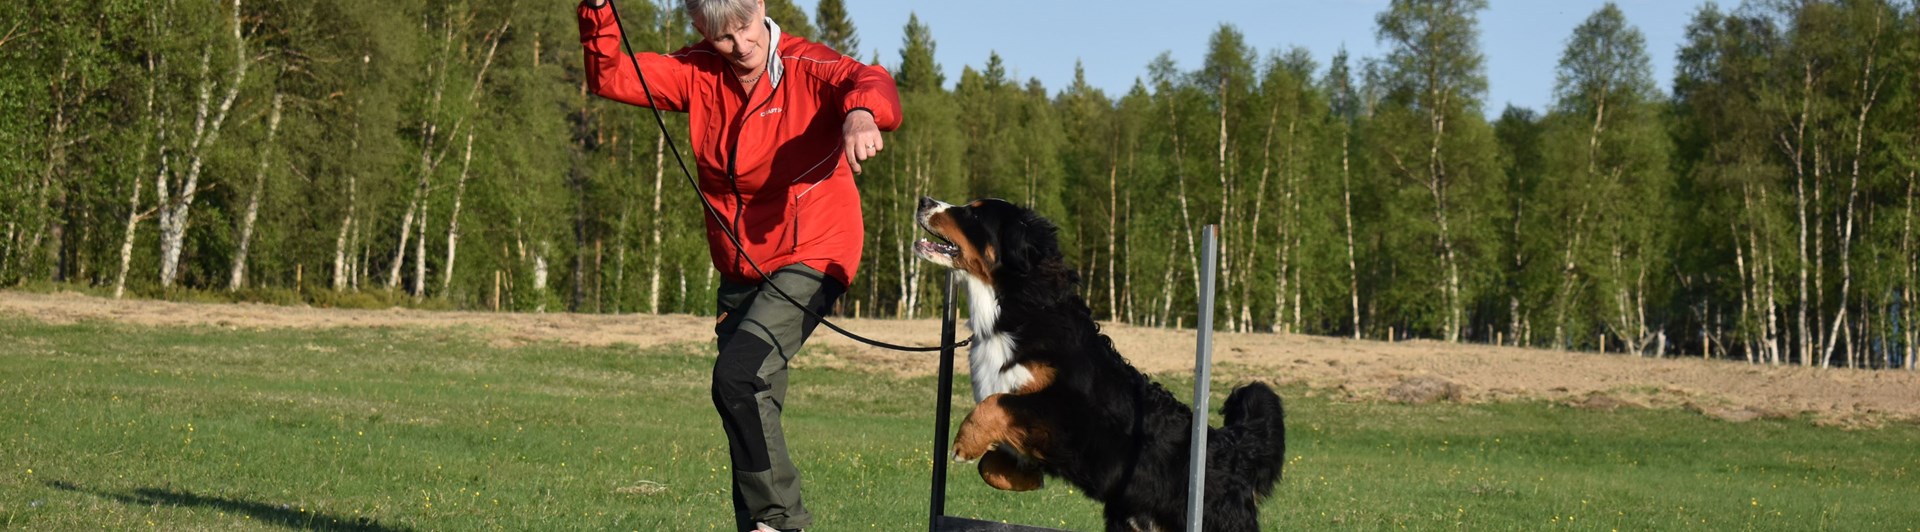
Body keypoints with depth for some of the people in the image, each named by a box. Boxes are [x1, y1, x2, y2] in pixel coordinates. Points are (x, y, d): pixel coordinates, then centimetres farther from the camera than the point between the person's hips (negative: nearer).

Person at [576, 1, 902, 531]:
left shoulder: (806, 68, -14)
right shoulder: (698, 74, 1)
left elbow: (871, 82, -32)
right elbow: (610, 76, -2)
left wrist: (861, 111, -57)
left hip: (811, 255, -7)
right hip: (740, 268, 7)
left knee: (738, 374, -23)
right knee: (748, 404, 13)